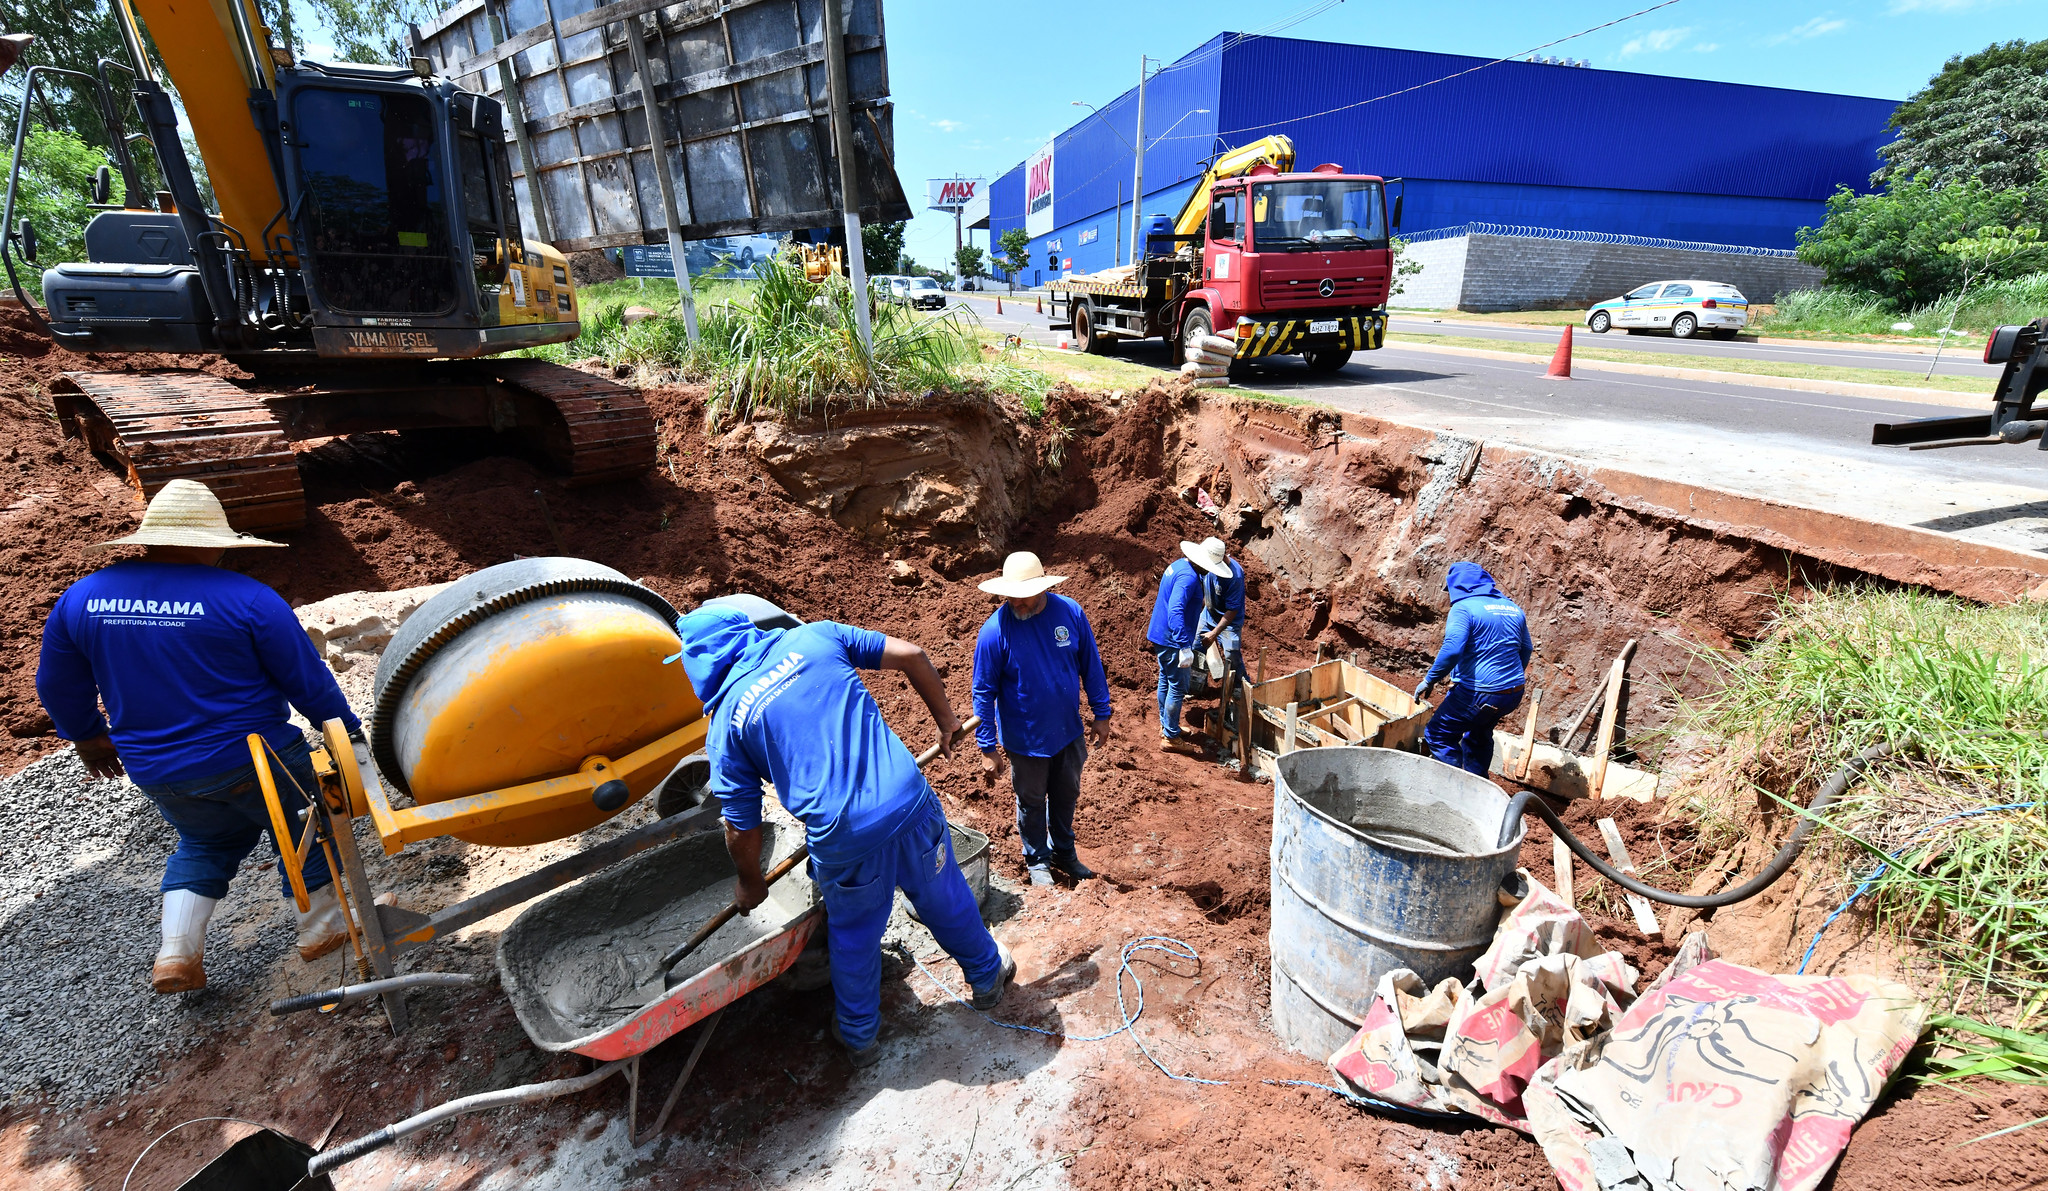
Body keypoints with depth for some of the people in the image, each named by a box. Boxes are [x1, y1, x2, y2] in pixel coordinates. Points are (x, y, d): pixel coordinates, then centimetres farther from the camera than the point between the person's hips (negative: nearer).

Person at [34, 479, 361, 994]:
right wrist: (348, 731, 1)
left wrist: (87, 735, 30)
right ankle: (320, 924, 27)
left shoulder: (80, 599, -2)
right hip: (252, 760, -5)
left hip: (155, 773, 6)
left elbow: (58, 688, 12)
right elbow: (308, 682, -13)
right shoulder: (245, 598, -19)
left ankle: (176, 952, 21)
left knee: (206, 842, 30)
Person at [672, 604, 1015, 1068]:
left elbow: (741, 826, 5)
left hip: (842, 836, -1)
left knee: (853, 936, 27)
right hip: (911, 802, 2)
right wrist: (945, 719, 16)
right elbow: (911, 655, 3)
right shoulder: (814, 636, 4)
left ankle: (859, 1035, 49)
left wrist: (750, 885, 25)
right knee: (946, 900, 28)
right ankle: (988, 977, 52)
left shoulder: (726, 723, 2)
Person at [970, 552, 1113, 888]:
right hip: (1026, 738, -3)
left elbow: (1091, 665, -2)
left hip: (1069, 731, 3)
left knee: (1066, 795, 23)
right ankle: (1037, 860, 43)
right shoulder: (995, 630, -23)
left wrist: (1102, 713, 3)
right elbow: (984, 692, -15)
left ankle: (1064, 851, 48)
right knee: (1032, 802, 18)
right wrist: (988, 748, -12)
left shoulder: (1070, 612, -15)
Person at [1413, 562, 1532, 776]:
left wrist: (1429, 681, -15)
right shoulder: (1513, 608, 13)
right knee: (1479, 737, 28)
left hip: (1478, 694, -8)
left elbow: (1451, 650, -24)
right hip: (1512, 694, 9)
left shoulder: (1464, 608, -12)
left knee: (1437, 735, 4)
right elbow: (1526, 649, 23)